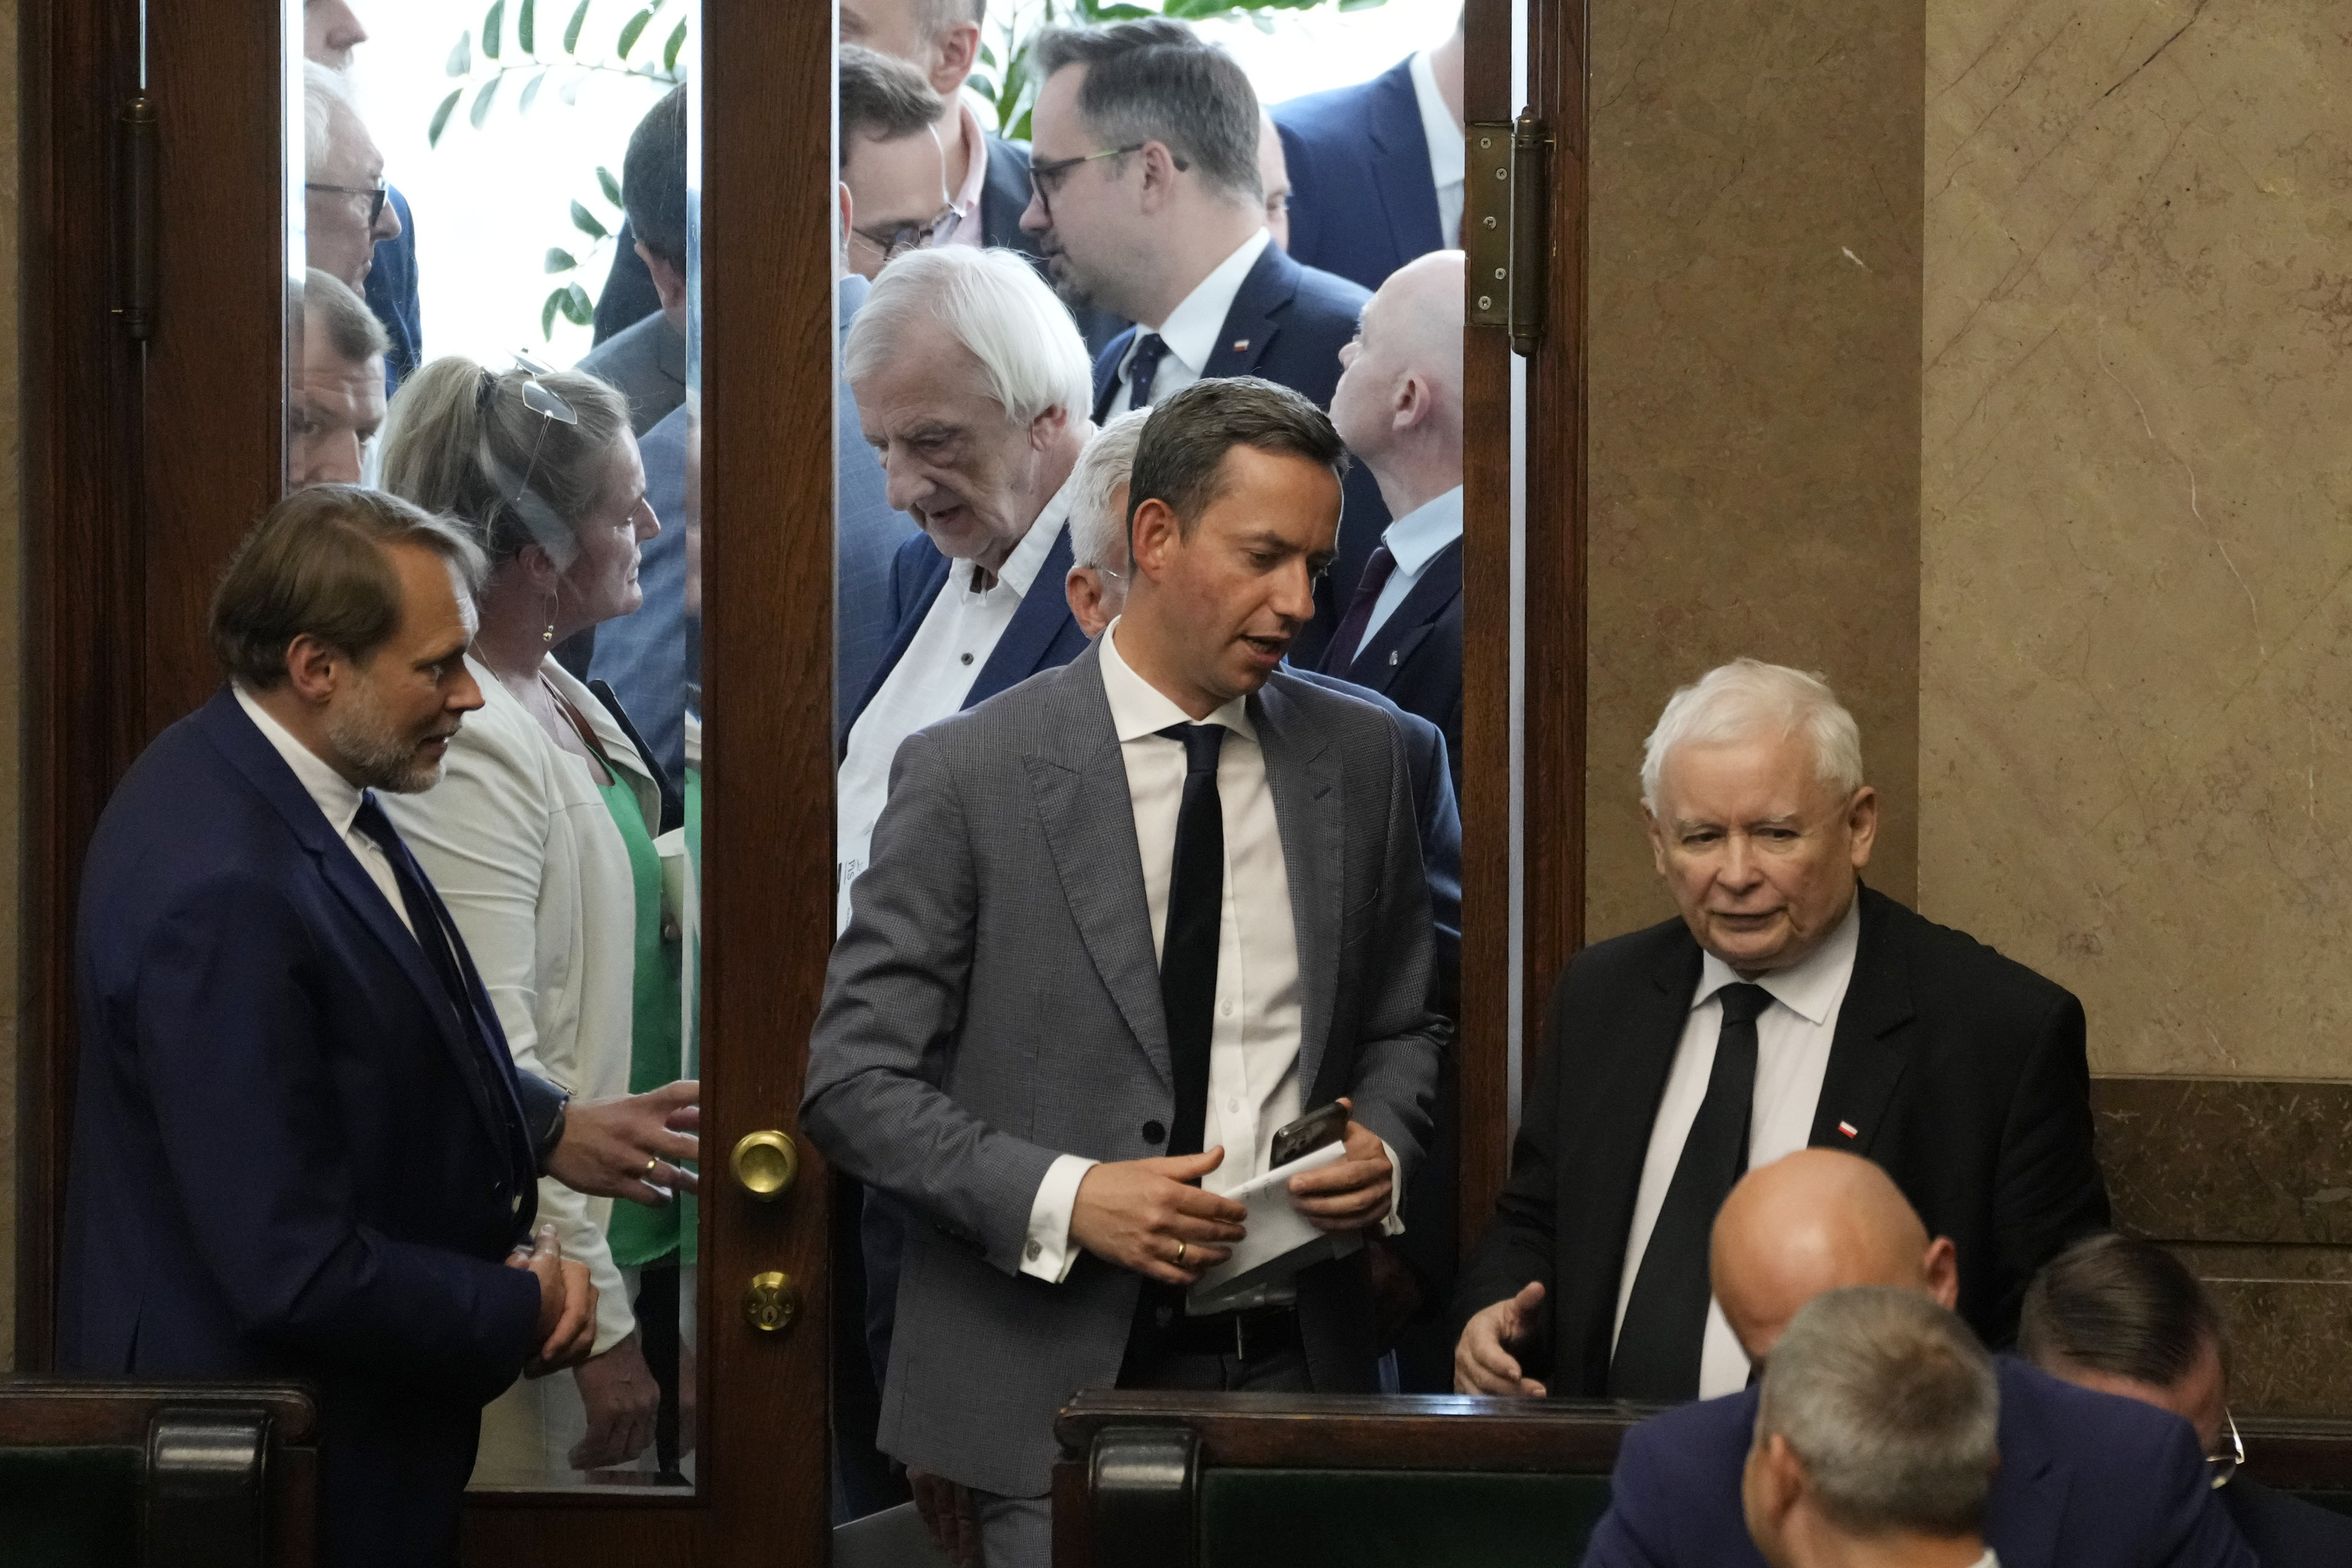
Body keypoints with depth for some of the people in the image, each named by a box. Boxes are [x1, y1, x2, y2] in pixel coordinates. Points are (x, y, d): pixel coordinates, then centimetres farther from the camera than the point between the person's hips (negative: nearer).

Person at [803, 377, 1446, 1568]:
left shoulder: (1361, 758, 8)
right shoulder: (966, 774, -5)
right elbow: (853, 1081, -6)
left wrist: (1384, 1152, -3)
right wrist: (1063, 1198, -18)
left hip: (1293, 1367, 3)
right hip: (1056, 1382, -3)